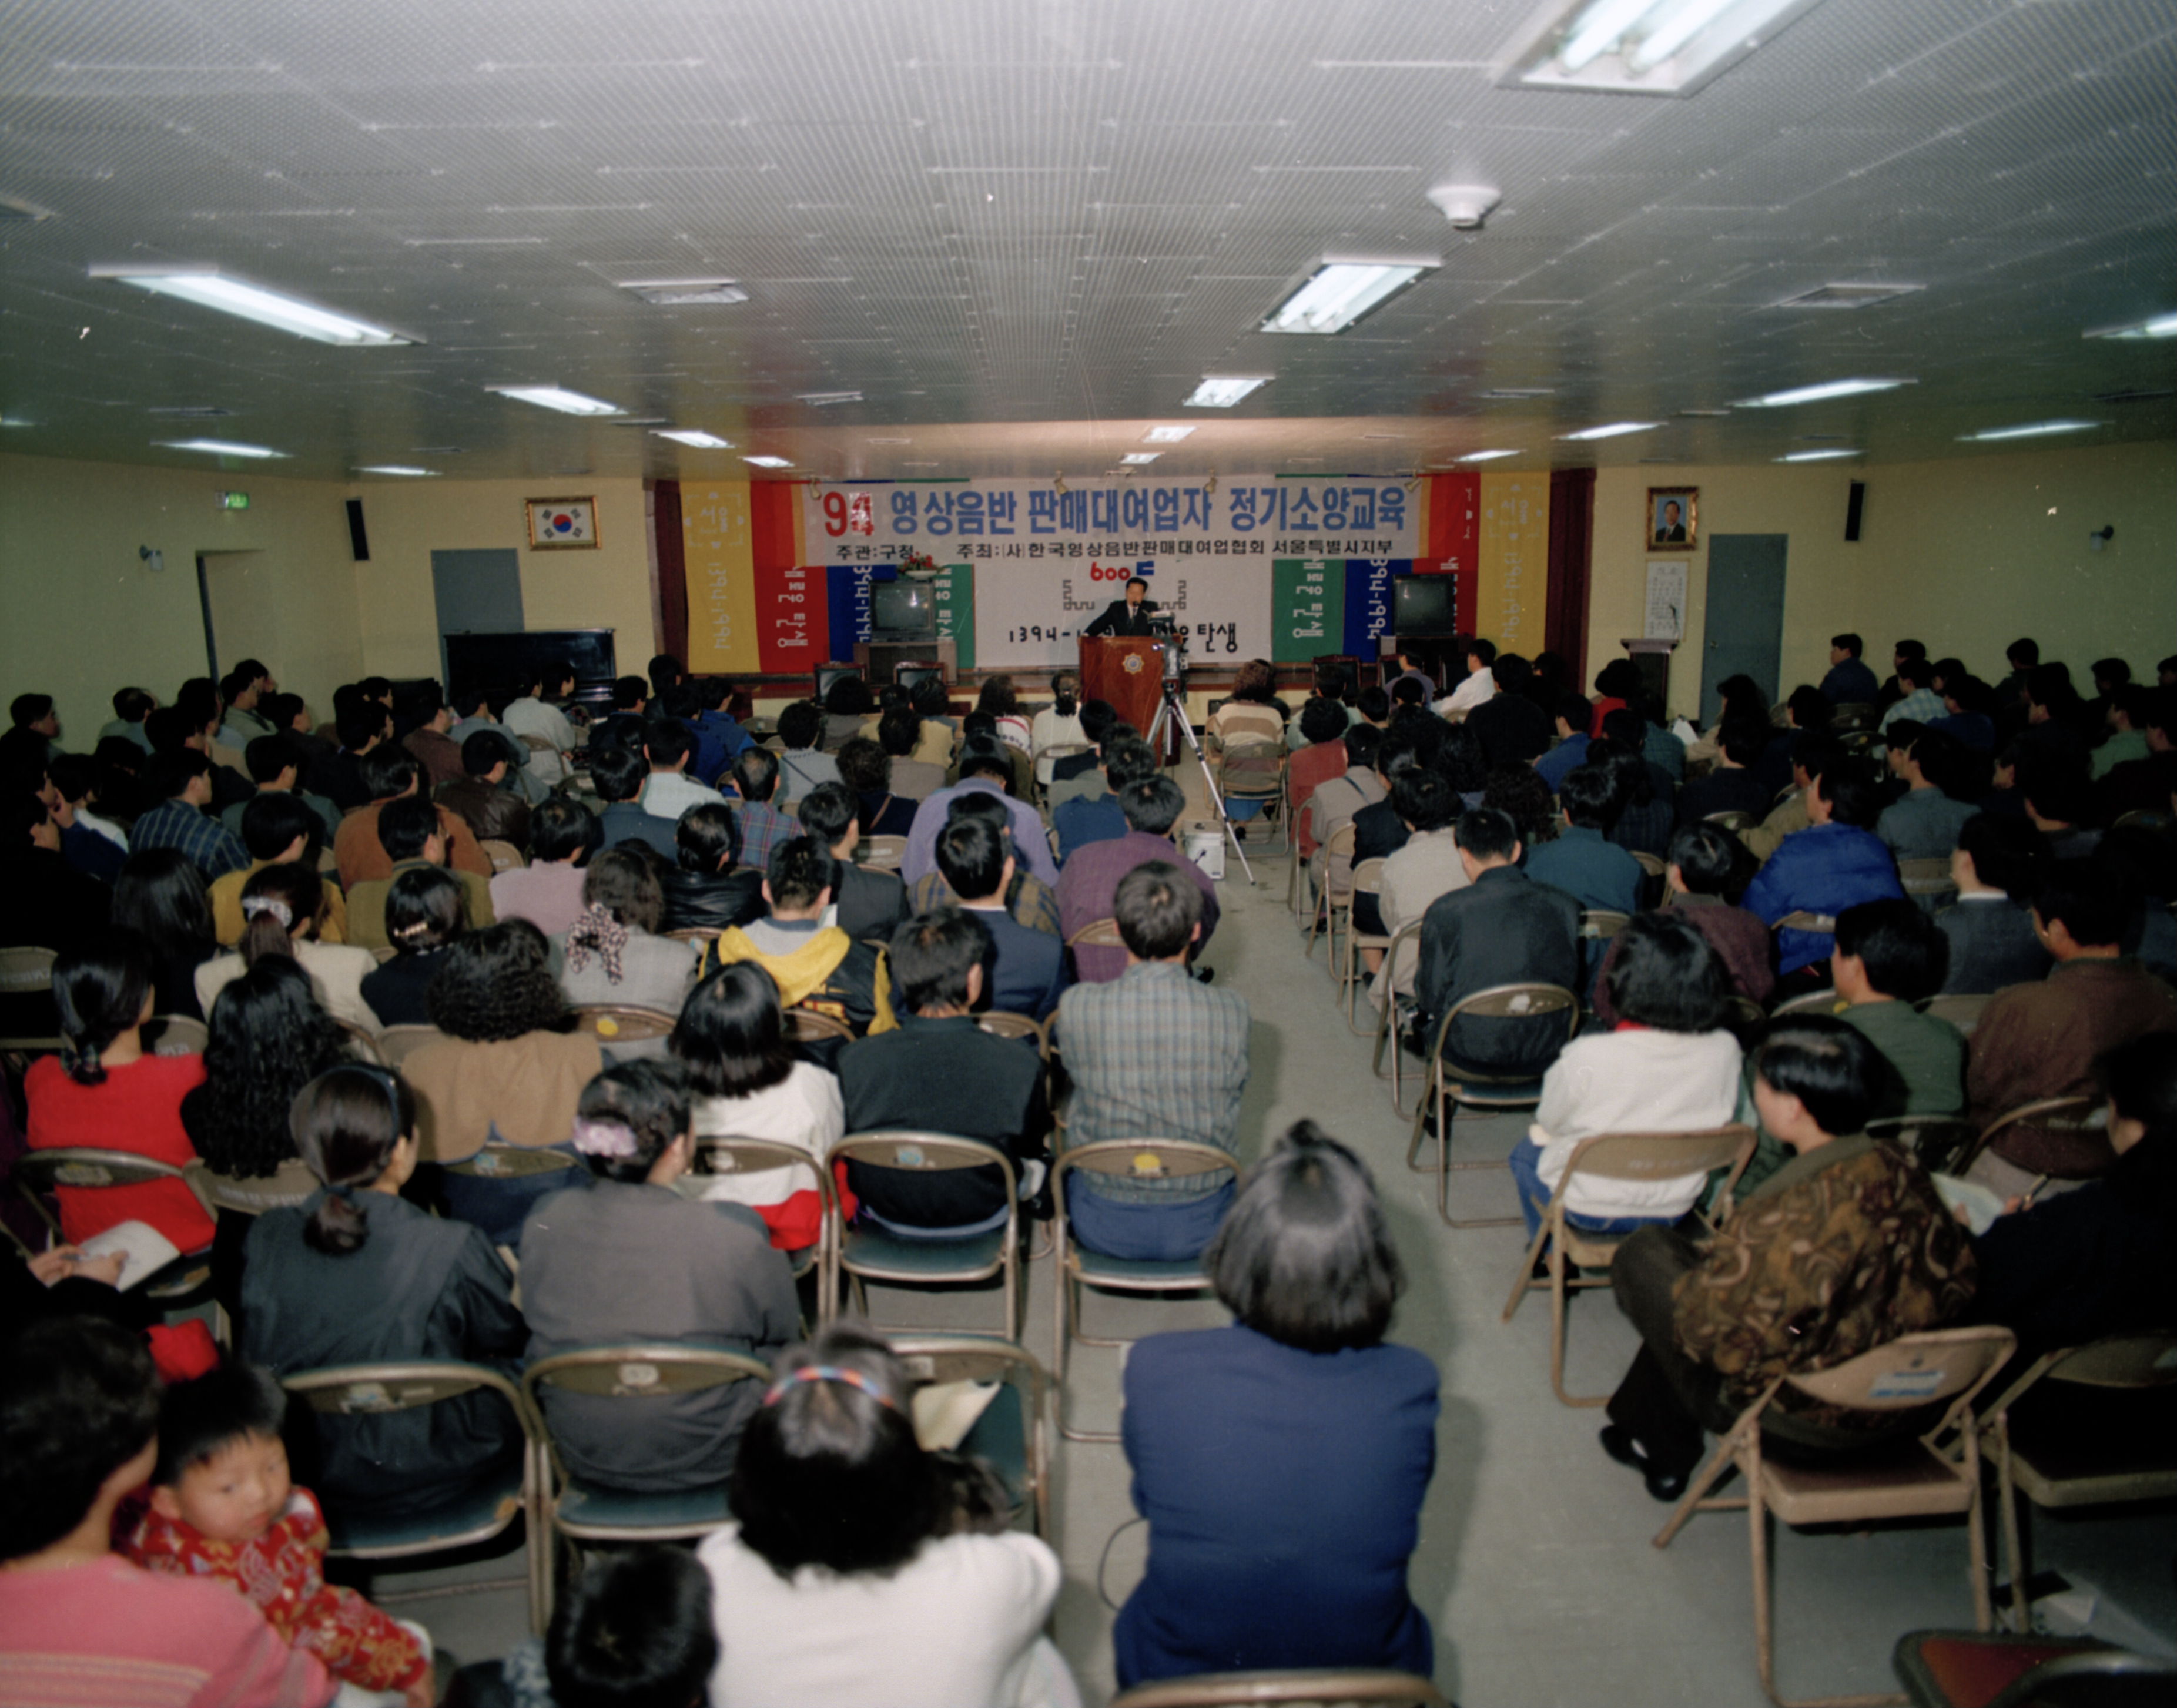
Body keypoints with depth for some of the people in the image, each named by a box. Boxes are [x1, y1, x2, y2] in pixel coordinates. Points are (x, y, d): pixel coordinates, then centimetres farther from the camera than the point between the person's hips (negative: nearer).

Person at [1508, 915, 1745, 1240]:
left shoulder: (1588, 1057, -31)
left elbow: (1549, 1125, -13)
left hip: (1589, 1210, -4)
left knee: (1525, 1153, 29)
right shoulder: (1725, 1051, -20)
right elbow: (1720, 1127, -1)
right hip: (1674, 1211, 4)